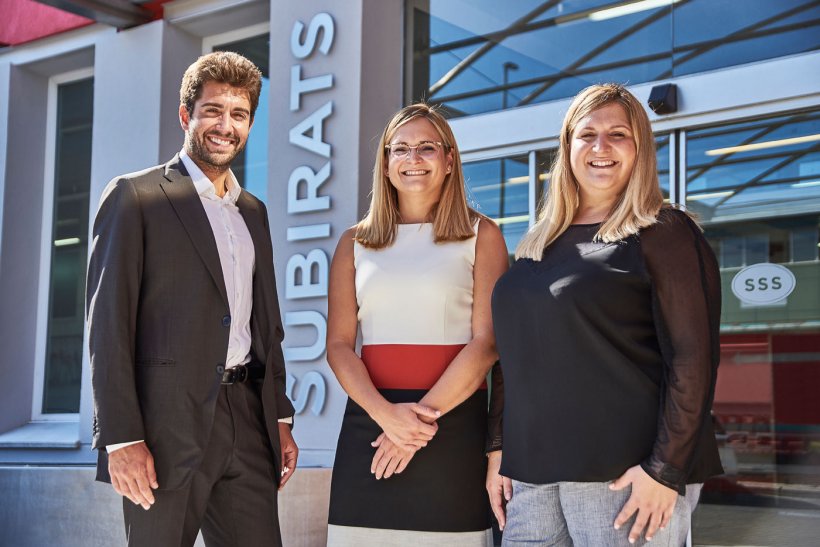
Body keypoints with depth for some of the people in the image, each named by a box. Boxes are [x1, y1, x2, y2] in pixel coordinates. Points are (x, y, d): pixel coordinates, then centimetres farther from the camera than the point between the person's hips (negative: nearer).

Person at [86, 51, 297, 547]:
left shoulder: (254, 211, 18)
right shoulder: (135, 197, -3)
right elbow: (108, 323, -8)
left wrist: (281, 419, 14)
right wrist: (122, 438, -14)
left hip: (248, 423, 6)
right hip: (168, 427, -5)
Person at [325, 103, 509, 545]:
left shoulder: (481, 236, 5)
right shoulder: (355, 243, 11)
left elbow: (488, 340, -4)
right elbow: (338, 344, 3)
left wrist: (426, 415, -12)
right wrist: (386, 413, -13)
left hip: (454, 421, -2)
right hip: (370, 419, 2)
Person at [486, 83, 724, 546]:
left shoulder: (664, 234, -3)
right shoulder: (538, 246, 15)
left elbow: (693, 359, -10)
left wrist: (665, 469, -16)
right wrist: (499, 449, 12)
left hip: (624, 475, -5)